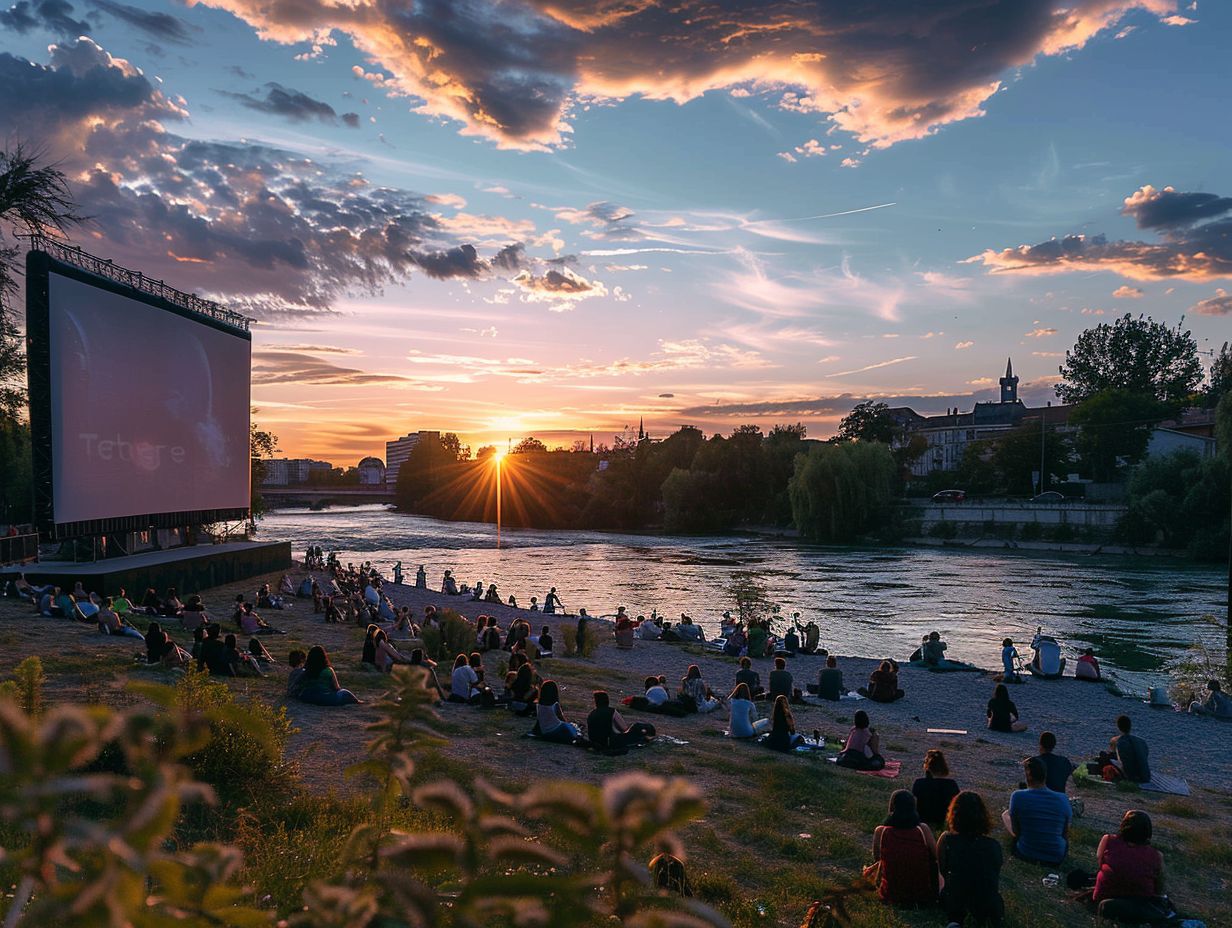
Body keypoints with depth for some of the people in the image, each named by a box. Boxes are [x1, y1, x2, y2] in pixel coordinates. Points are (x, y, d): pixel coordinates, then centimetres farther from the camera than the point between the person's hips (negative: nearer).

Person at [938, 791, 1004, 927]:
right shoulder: (993, 845, -17)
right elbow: (995, 875, 2)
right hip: (988, 907, 2)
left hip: (955, 905, -2)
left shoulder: (945, 841, -18)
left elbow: (943, 872, 0)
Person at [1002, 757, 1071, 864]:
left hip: (1025, 854, -1)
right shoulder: (1062, 800, -13)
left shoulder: (1017, 796, -19)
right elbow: (1065, 834, 0)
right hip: (1057, 857, 1)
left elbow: (1016, 832, -7)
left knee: (1005, 815, 23)